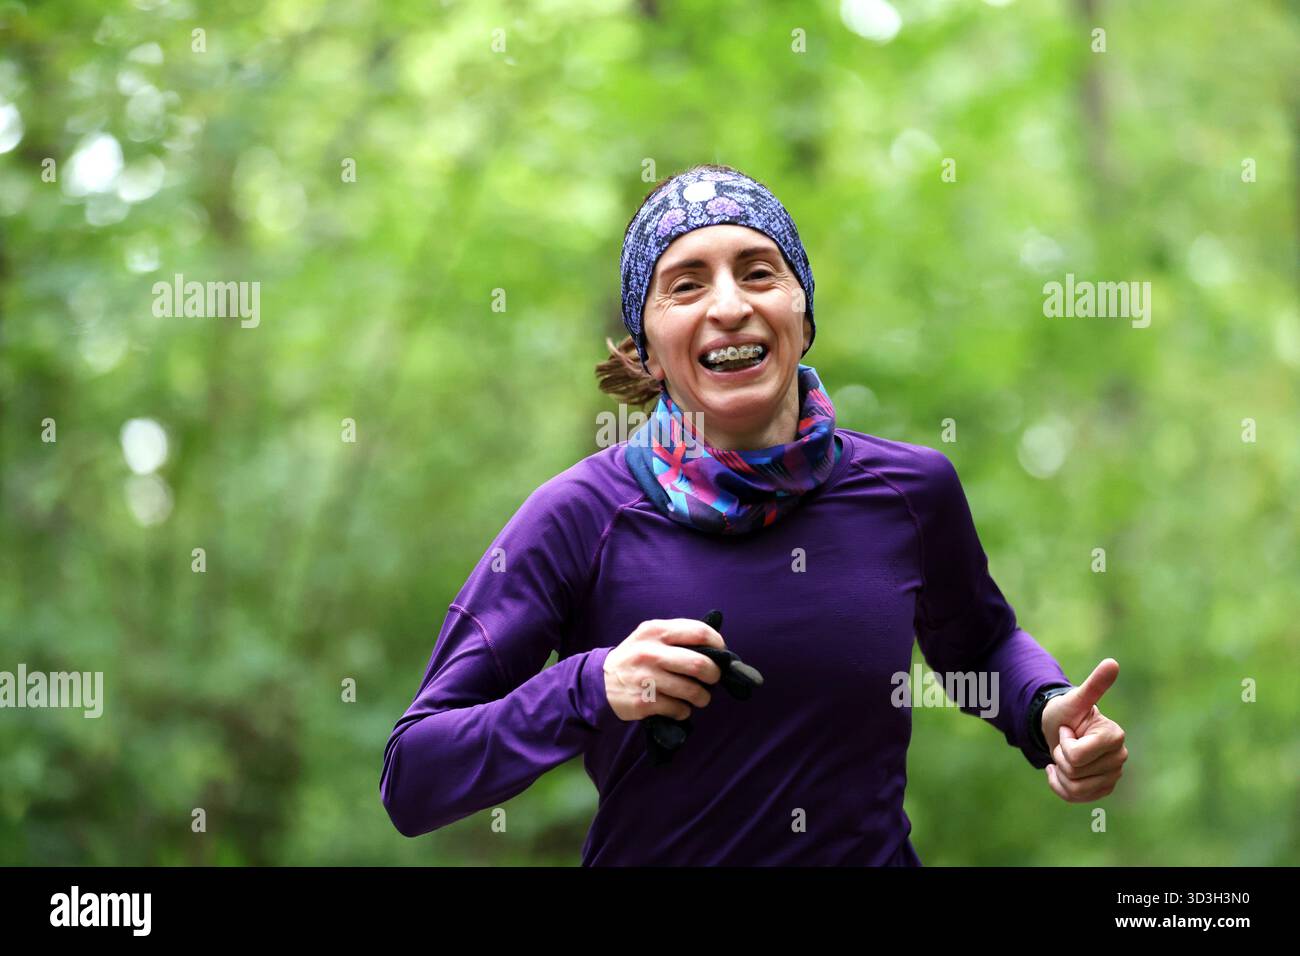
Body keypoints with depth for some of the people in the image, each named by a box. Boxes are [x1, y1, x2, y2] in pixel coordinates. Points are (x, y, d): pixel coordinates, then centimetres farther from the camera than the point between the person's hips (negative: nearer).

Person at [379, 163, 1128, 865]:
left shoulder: (911, 491, -8)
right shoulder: (581, 517, -16)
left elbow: (981, 644, 13)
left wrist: (1048, 715, -8)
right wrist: (589, 689, -30)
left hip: (873, 854, 2)